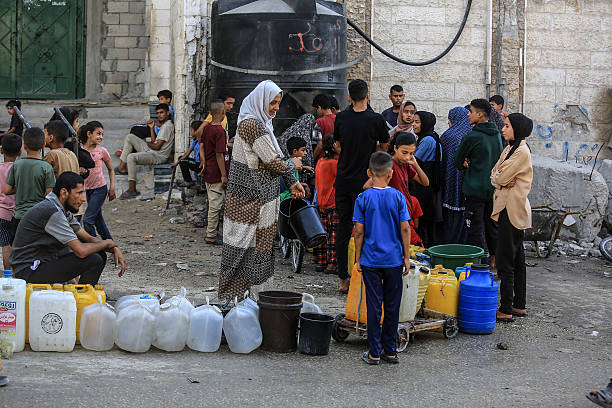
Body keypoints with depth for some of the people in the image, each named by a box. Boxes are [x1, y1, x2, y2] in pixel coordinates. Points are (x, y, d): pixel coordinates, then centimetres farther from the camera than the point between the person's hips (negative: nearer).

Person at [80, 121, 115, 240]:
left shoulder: (101, 151, -7)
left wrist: (112, 188, -2)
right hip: (87, 189, 4)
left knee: (88, 219, -12)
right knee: (97, 219, 12)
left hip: (100, 188, -4)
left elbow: (110, 169, 6)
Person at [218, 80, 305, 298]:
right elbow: (273, 162, -19)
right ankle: (231, 297, 3)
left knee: (254, 243, 12)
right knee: (243, 244, -4)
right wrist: (293, 165, 0)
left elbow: (273, 158, 21)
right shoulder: (251, 124, -18)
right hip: (249, 196, -10)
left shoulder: (261, 122, 15)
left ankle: (239, 294, 20)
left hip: (260, 195, 10)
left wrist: (292, 182, 18)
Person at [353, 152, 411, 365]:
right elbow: (405, 229, -3)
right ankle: (390, 351, 16)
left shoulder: (363, 199, -5)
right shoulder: (398, 197, -3)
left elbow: (359, 231, -5)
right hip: (394, 260, 1)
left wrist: (358, 259, 4)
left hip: (371, 260, -1)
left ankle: (375, 352, 7)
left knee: (374, 305, 4)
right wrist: (407, 257, 5)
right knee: (392, 306, 10)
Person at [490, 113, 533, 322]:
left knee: (505, 260, -9)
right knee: (517, 259, 13)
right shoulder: (510, 149, 15)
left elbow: (501, 177, -17)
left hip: (512, 209, -10)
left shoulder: (522, 151, -15)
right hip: (508, 208, 10)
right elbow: (494, 176, 11)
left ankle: (506, 310, -7)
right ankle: (519, 306, 20)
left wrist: (499, 176, 3)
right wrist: (501, 179, -8)